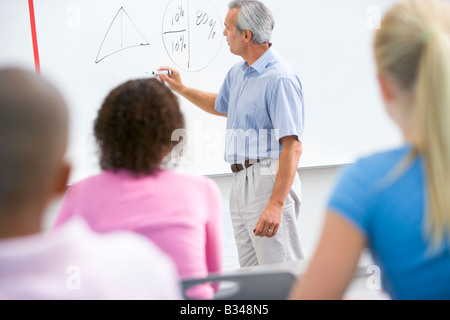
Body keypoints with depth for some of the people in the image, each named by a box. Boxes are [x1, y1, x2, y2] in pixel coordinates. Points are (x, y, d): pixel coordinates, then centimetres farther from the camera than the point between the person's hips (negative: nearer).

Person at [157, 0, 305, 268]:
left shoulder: (280, 78, -17)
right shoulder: (238, 73, 14)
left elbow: (293, 147, -23)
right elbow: (220, 106, 38)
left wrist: (276, 204, -29)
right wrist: (182, 89, 32)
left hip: (268, 181, -10)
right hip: (241, 181, 10)